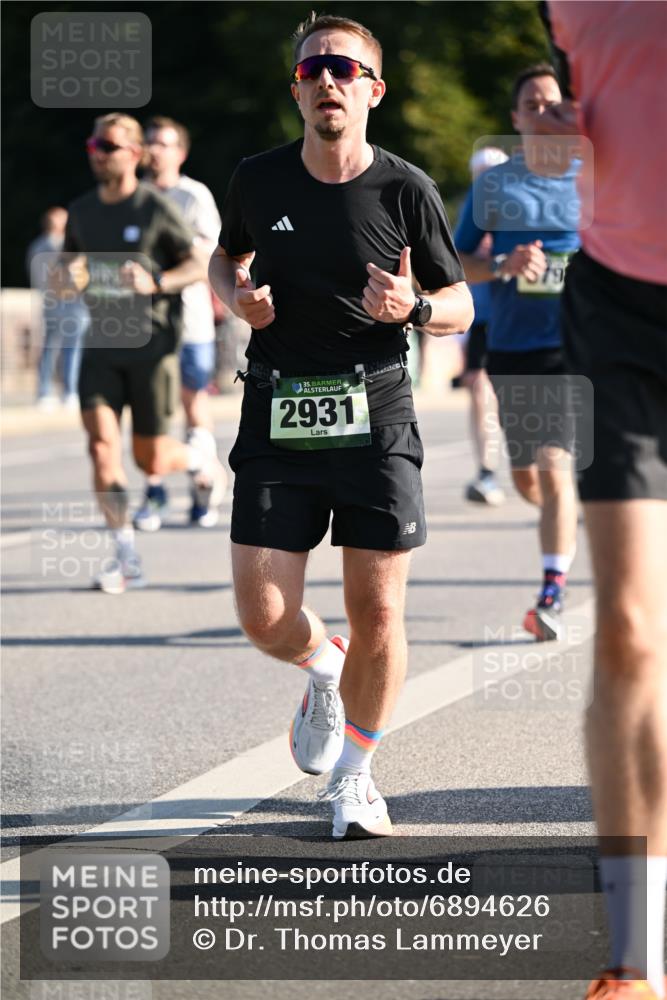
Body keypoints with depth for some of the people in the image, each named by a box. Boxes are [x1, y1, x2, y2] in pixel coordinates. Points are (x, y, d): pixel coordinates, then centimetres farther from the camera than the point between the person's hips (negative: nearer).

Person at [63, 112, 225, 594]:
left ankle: (197, 456, 39)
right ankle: (126, 557, -11)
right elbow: (71, 261, 22)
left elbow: (199, 264, -4)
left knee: (151, 458, 1)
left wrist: (155, 282, -21)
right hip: (101, 343, 4)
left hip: (150, 343, -4)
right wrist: (71, 274, -2)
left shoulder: (156, 208, -7)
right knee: (102, 439, -14)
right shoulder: (82, 211, 8)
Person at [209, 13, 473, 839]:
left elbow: (460, 306, 6)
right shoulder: (258, 182, 2)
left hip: (376, 417, -1)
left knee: (377, 613, -2)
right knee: (264, 617, -5)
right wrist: (237, 298, 0)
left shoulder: (405, 189, -2)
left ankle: (353, 777, 20)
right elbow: (225, 258, 22)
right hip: (278, 421, 1)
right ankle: (324, 671, 31)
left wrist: (413, 308, -16)